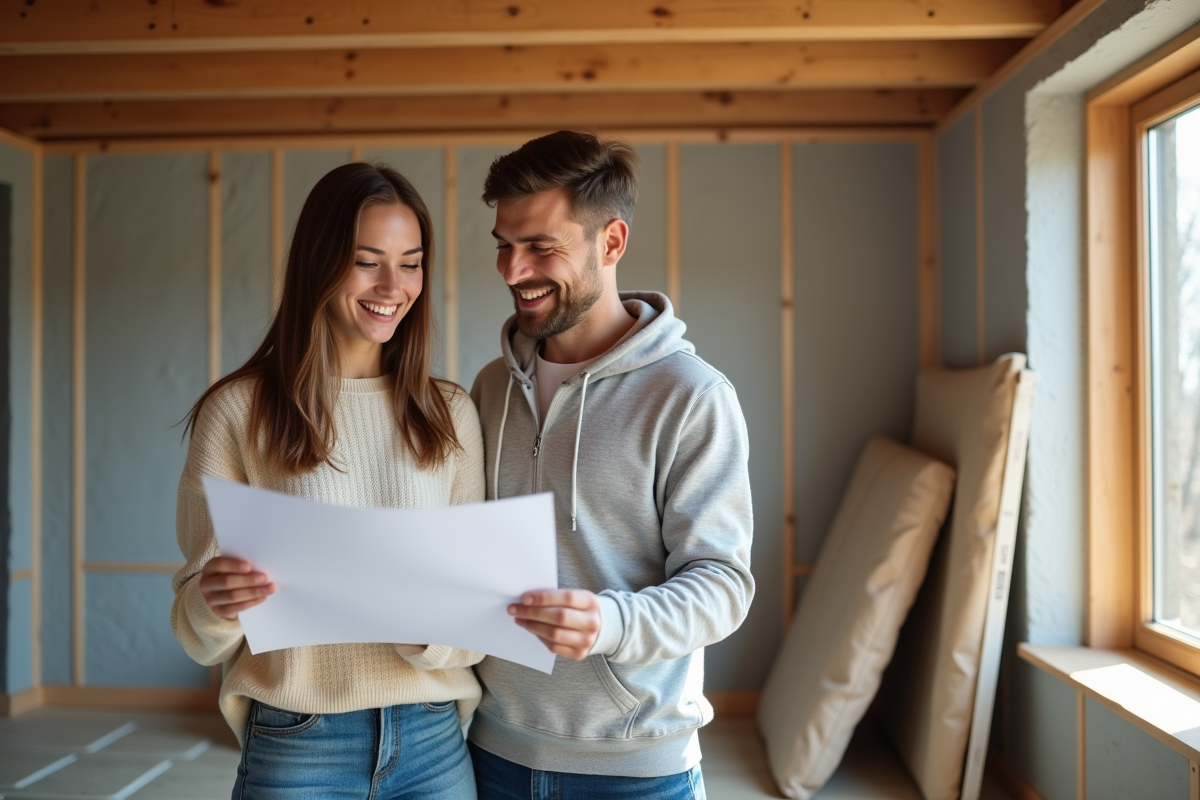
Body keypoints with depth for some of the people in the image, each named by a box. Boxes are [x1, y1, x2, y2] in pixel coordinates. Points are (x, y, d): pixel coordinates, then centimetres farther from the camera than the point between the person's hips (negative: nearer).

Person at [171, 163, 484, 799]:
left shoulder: (451, 414, 2)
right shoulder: (237, 411, -6)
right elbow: (200, 637, -2)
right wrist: (212, 608, -24)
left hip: (434, 745, 3)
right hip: (296, 748, -2)